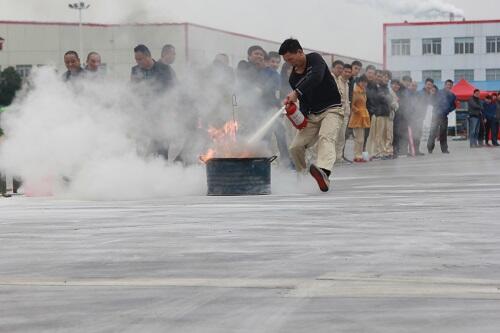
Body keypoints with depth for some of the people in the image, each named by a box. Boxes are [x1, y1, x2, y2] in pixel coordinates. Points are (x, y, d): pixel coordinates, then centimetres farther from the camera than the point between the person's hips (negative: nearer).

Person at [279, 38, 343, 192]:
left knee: (326, 138, -32)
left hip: (332, 109, -7)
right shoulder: (293, 77, 6)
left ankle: (323, 171, -58)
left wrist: (296, 93, -39)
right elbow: (303, 101, 8)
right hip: (312, 115, 7)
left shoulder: (314, 59, -11)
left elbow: (316, 77, -32)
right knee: (295, 147, -2)